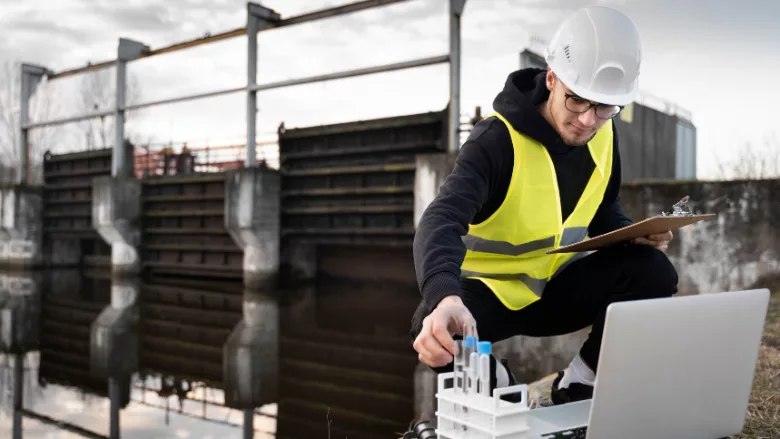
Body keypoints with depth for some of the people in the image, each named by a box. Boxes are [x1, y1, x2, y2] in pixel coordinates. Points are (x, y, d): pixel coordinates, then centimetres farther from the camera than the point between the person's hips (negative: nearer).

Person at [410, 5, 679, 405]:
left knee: (653, 272, -19)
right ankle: (498, 386, -2)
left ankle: (575, 387, -3)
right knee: (434, 331, -37)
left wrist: (634, 234, -12)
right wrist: (444, 298, -61)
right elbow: (441, 221, -40)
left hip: (554, 288, 5)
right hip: (486, 289, -5)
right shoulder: (496, 139, -24)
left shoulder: (602, 137, -5)